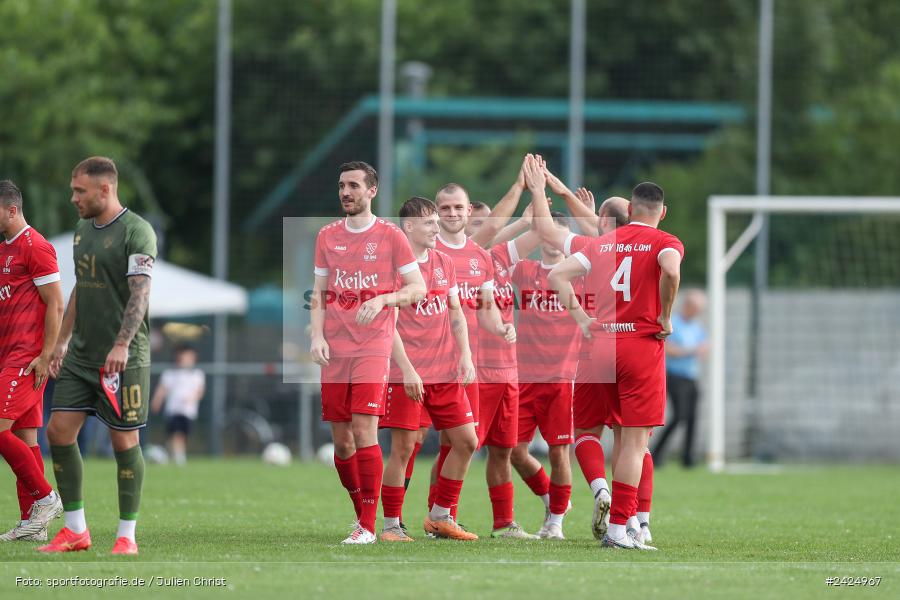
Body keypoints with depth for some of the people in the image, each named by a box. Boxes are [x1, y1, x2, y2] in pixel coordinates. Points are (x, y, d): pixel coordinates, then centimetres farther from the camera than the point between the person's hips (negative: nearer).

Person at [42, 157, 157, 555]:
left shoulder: (136, 232, -12)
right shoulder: (83, 229, 14)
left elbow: (140, 293, -20)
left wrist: (121, 345, -28)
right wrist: (62, 340, 19)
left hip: (124, 358, -8)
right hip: (81, 355, 8)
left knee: (124, 440, -3)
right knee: (59, 430, 1)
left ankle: (127, 536, 6)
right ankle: (76, 530, 9)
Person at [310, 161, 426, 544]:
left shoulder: (390, 236, 0)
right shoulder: (327, 237, 12)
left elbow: (418, 288, 0)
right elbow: (319, 293, 15)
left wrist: (382, 299, -17)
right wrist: (317, 335, -1)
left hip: (373, 348, -4)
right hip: (334, 351, 4)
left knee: (364, 431, -15)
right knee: (340, 439, 4)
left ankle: (368, 527, -11)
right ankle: (362, 513, 21)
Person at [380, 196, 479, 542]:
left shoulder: (443, 263, 13)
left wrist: (465, 354, 4)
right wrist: (407, 370, -19)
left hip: (446, 372, 7)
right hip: (406, 375, -7)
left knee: (466, 442, 5)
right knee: (403, 447, -7)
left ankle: (440, 517, 18)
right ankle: (391, 525, 2)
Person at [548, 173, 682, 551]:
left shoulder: (602, 243, 13)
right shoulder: (666, 243, -2)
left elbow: (556, 274, 7)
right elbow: (671, 271, -25)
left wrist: (581, 318, 6)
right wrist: (665, 318, -12)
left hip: (601, 345, 5)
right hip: (642, 343, -5)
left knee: (621, 436, 15)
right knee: (636, 440, -3)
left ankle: (621, 522, 16)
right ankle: (619, 528, -8)